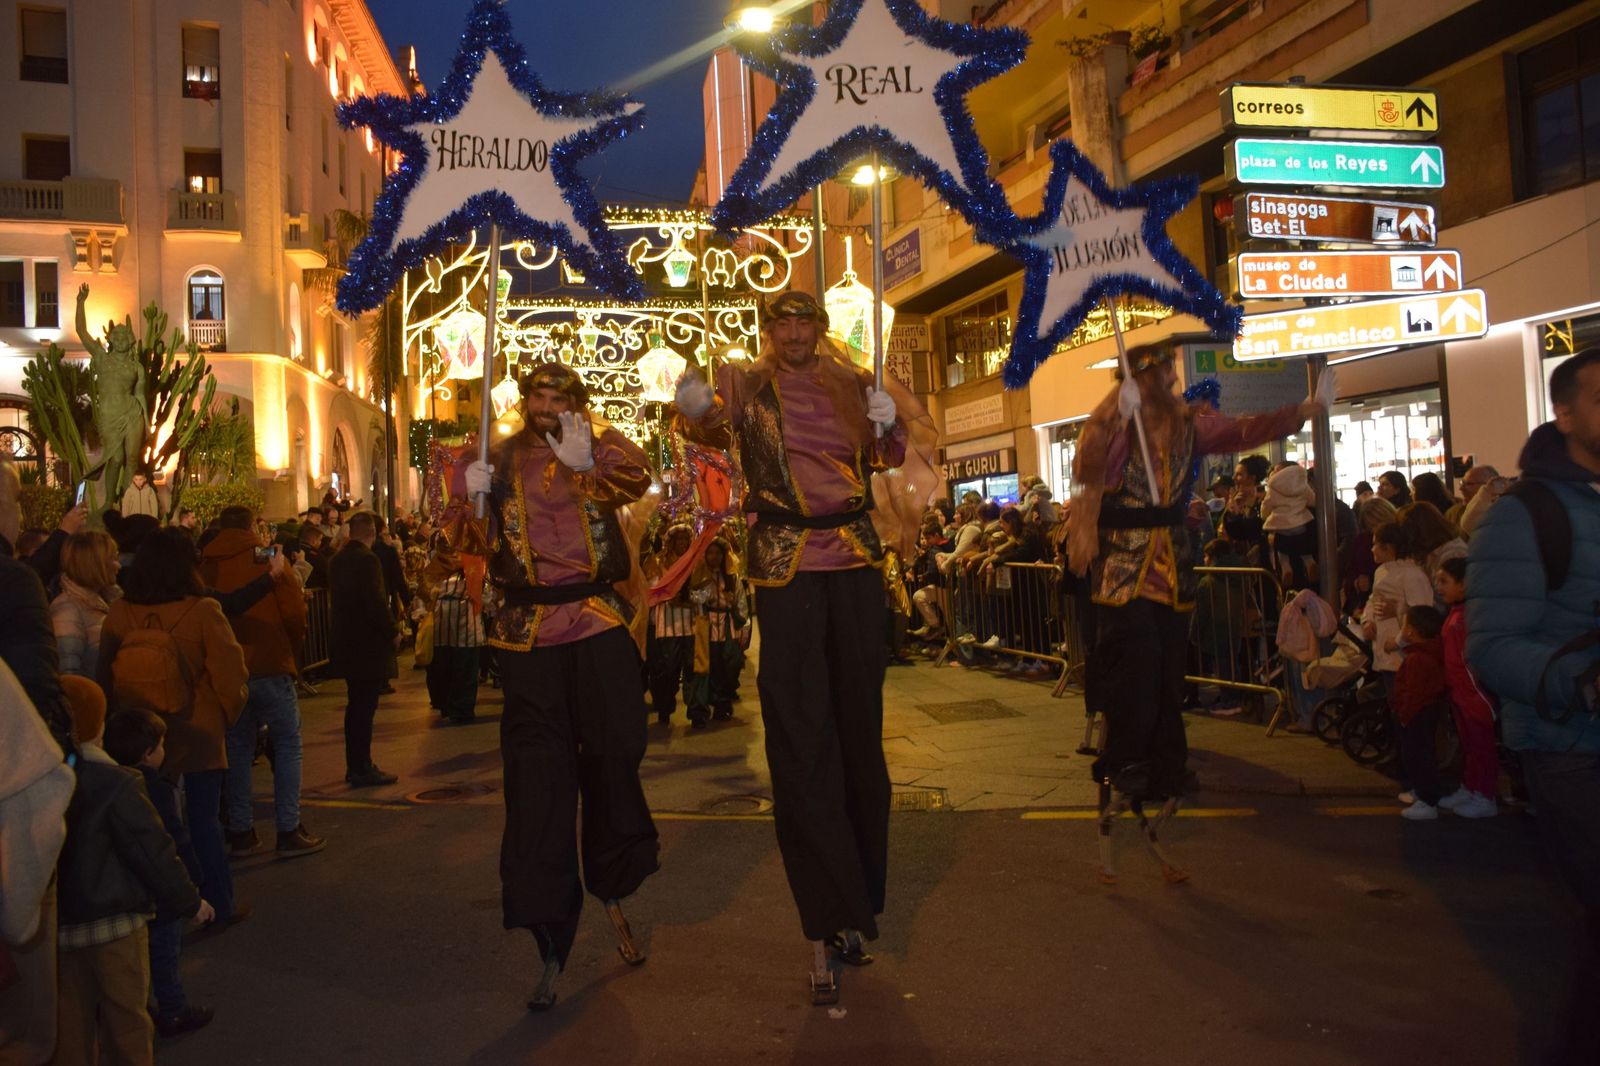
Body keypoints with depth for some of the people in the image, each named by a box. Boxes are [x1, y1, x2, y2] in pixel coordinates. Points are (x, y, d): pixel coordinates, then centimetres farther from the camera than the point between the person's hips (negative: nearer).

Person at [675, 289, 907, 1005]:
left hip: (856, 559, 4)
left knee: (860, 718, 10)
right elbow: (713, 429, -15)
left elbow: (889, 457, 20)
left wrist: (887, 428, -2)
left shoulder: (851, 382, 12)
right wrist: (700, 416, -37)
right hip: (785, 567, -3)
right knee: (799, 734, -6)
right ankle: (828, 922, 1)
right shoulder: (745, 383, 3)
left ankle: (855, 899, 27)